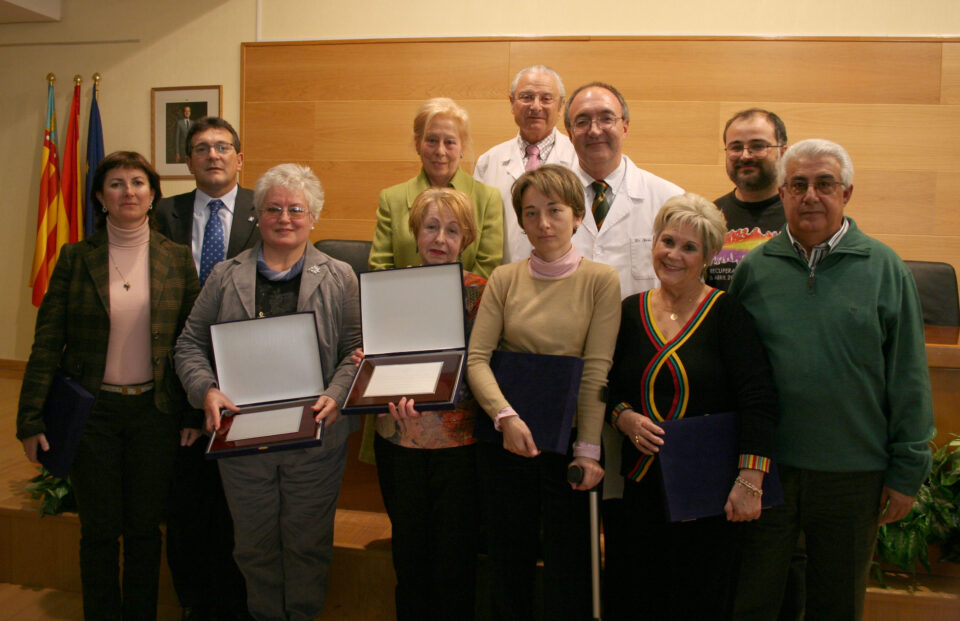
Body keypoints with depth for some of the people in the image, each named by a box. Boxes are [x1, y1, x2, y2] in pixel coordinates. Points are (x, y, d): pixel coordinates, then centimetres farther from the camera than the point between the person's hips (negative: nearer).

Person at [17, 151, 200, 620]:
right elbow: (47, 343, -2)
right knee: (99, 529, 10)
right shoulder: (75, 258, -1)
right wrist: (31, 419, -6)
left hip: (155, 411, 1)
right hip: (92, 411, 0)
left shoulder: (177, 258, 1)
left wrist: (194, 415, -1)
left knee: (145, 527, 11)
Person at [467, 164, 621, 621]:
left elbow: (596, 371, -10)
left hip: (568, 439, -2)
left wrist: (588, 449, -14)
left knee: (568, 565, 11)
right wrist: (506, 416, -20)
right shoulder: (504, 279, 2)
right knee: (509, 560, 17)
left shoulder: (601, 280, -5)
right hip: (504, 439, 2)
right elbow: (476, 357, -5)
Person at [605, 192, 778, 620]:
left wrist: (750, 481, -21)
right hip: (643, 484, 4)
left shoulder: (727, 313, -7)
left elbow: (758, 400, -14)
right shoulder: (631, 311, 5)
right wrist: (625, 418, -8)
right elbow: (607, 388, 12)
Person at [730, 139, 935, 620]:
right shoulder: (754, 268, 1)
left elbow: (909, 378, 0)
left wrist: (907, 471, -1)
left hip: (854, 472, 0)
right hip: (764, 468, 0)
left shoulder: (884, 269, -1)